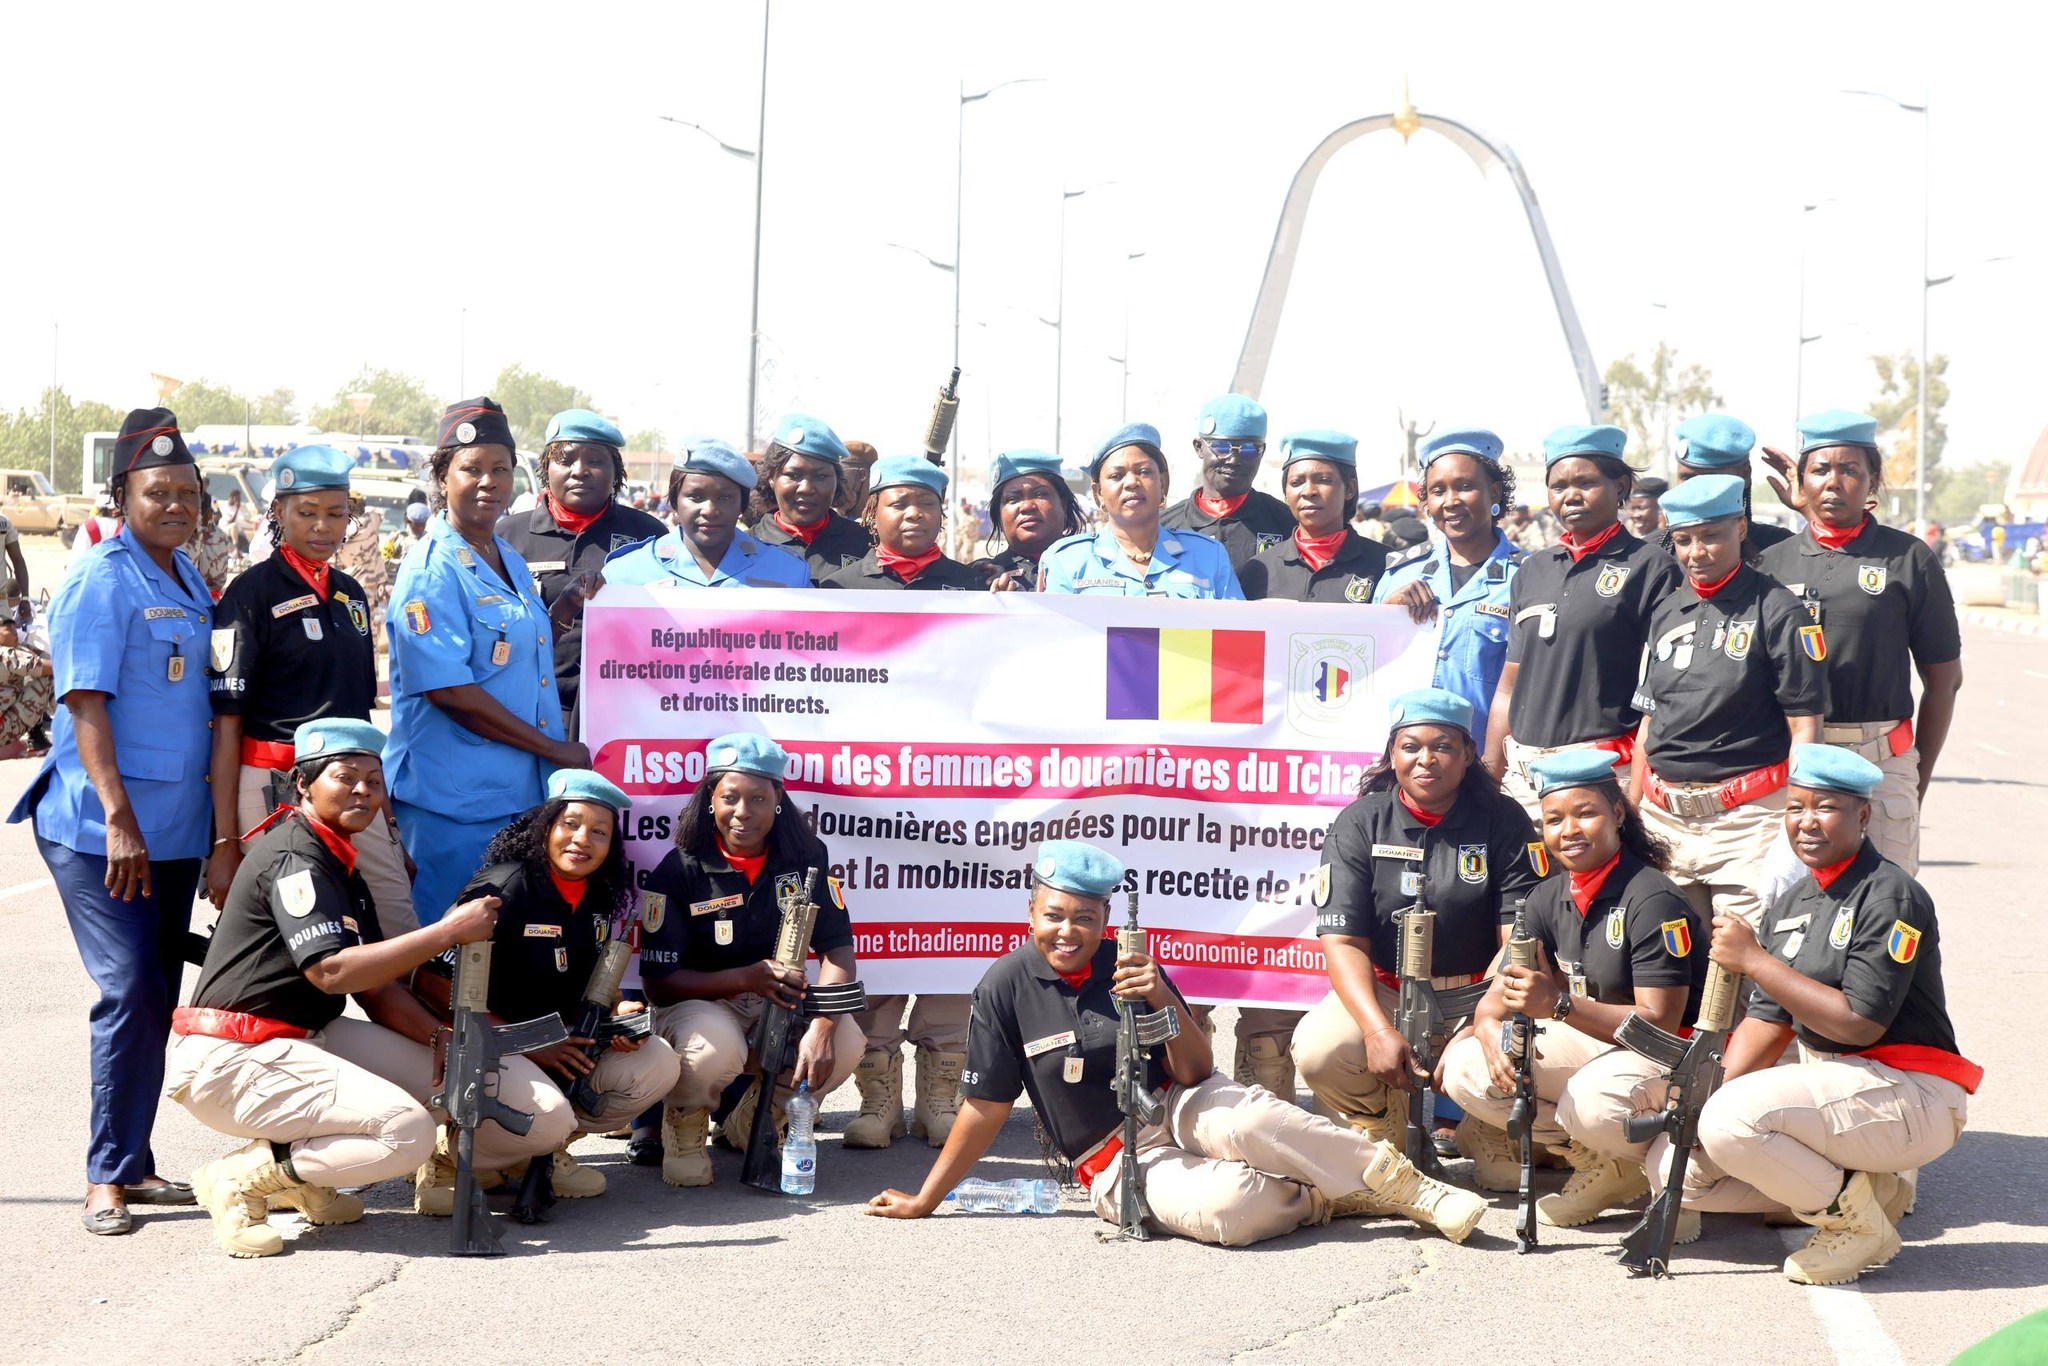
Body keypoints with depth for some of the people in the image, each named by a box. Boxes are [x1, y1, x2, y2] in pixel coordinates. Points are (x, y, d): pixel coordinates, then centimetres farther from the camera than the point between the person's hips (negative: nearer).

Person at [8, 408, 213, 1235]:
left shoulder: (187, 580, 13)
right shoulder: (100, 583, -11)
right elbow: (87, 705, -17)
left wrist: (213, 813, 17)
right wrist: (119, 818, -24)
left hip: (175, 828, 8)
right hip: (100, 830, -8)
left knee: (157, 1000, 11)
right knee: (131, 995, -10)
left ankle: (132, 1165, 20)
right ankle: (107, 1176, -1)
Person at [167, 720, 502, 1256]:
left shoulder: (342, 868, 18)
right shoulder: (292, 856, -13)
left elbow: (376, 987, 14)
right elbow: (331, 971, -25)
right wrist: (449, 931, -26)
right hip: (228, 1063, -10)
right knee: (408, 1132, -20)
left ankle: (302, 1181, 7)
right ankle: (241, 1177, -9)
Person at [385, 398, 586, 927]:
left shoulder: (512, 562, 15)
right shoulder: (433, 570, -12)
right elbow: (449, 690, -19)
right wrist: (558, 750, -14)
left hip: (522, 793, 8)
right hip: (452, 802, -8)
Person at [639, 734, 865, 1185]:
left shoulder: (805, 856, -3)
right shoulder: (678, 871, -12)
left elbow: (838, 948, -8)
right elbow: (659, 982, -13)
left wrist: (821, 1026, -27)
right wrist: (747, 978, -28)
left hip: (781, 1004, 4)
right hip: (700, 1004, -4)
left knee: (845, 1044, -27)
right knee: (716, 1048, -39)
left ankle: (758, 1115, 6)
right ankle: (684, 1118, -1)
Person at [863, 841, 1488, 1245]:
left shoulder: (1127, 967, -2)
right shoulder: (1005, 987, -5)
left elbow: (1195, 1075, -4)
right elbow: (985, 1109, 0)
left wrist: (1166, 1004, -22)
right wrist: (922, 1202, 1)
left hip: (1179, 1112, 2)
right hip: (1115, 1161, -2)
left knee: (1245, 1117, -36)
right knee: (1229, 1208, -35)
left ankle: (1405, 1187, -20)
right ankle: (1329, 1200, -7)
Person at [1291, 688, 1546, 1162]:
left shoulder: (1503, 821, -3)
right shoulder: (1359, 824, -3)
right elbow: (1343, 941, -9)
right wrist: (1379, 1031, -26)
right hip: (1384, 993, 0)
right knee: (1318, 1050, -29)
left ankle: (1476, 1142, 9)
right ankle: (1390, 1144, 4)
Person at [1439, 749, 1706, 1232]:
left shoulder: (1653, 899, -18)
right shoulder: (1549, 899, 5)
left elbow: (1659, 1023, -23)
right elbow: (1499, 992, 4)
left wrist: (1560, 1005, -35)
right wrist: (1491, 1029, -23)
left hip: (1669, 1055, -8)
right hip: (1591, 1043, 8)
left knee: (1593, 1100, -40)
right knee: (1464, 1068, -9)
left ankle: (1628, 1164, -5)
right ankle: (1590, 1152, -7)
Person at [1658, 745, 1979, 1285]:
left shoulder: (1892, 896, -13)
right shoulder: (1793, 904, 12)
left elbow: (1859, 1023, -22)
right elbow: (1766, 1023, 10)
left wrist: (1753, 961, -21)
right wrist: (1704, 1106, -4)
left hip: (1911, 1098, -9)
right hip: (1827, 1083, 9)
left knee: (1734, 1118, -30)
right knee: (1677, 1163, 1)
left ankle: (1858, 1222, -7)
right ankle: (1867, 1184, 7)